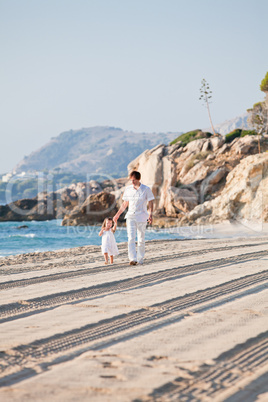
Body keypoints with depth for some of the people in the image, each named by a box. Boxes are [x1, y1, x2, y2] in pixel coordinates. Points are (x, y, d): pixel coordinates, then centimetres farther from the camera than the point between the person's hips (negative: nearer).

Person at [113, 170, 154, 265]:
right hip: (130, 216, 2)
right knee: (131, 238, -12)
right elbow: (125, 204, 17)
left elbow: (150, 203, -1)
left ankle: (140, 259, 15)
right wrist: (117, 214, 16)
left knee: (141, 239, 3)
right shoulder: (128, 189, 7)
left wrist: (150, 214, -15)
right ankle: (133, 259, -18)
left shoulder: (146, 189, -2)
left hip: (141, 217, -2)